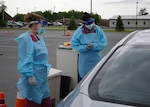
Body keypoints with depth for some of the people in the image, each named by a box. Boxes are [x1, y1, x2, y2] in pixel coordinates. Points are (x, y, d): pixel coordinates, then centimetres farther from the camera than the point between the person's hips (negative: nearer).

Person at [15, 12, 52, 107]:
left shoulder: (39, 37, 9)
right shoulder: (25, 39, -18)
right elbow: (26, 60, -21)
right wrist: (30, 76, -22)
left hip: (42, 75, 9)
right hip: (34, 75, -9)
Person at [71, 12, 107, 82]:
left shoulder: (98, 30, -4)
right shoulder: (79, 31, -8)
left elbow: (104, 42, -5)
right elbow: (74, 44, -8)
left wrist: (94, 46, -21)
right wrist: (85, 47, -22)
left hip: (96, 59, 2)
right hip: (84, 60, -2)